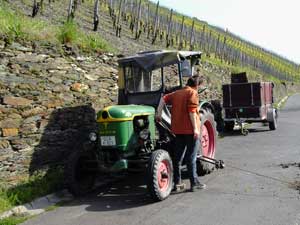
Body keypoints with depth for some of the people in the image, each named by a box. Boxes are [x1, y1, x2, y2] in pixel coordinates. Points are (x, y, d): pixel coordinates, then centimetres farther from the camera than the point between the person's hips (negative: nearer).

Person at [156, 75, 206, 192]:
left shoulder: (177, 93, 15)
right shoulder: (192, 93, -6)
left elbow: (164, 98, 7)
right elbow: (192, 111, -15)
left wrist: (158, 113, 6)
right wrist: (195, 128, -16)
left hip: (178, 129, 6)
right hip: (190, 129, -6)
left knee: (178, 156, 12)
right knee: (191, 157, 1)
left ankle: (176, 182, 18)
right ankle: (194, 183, 7)